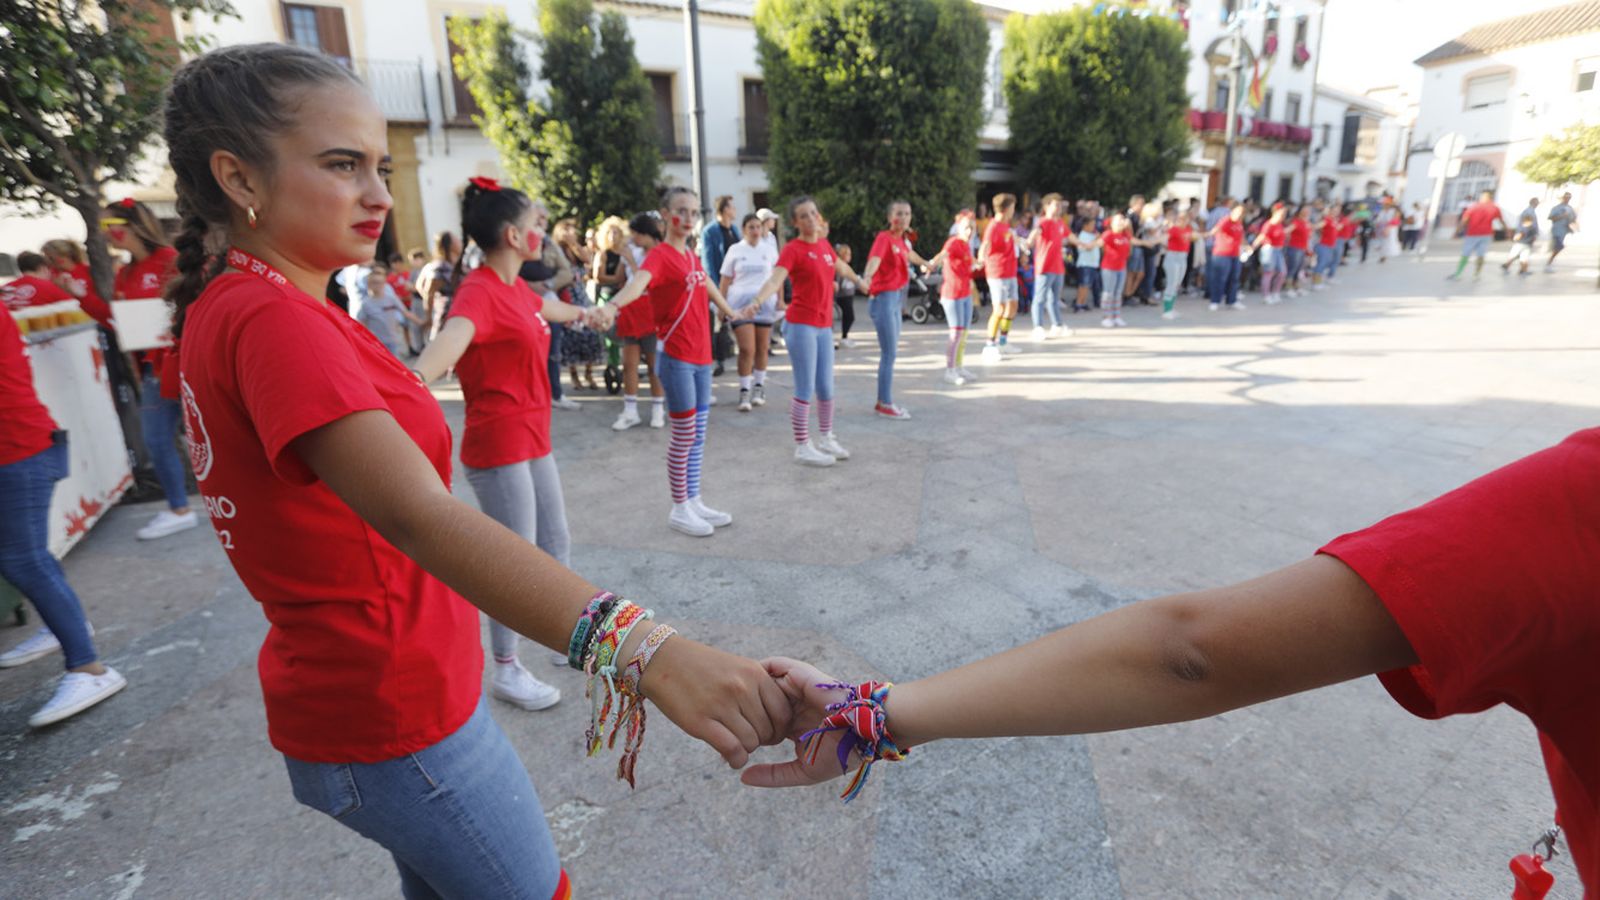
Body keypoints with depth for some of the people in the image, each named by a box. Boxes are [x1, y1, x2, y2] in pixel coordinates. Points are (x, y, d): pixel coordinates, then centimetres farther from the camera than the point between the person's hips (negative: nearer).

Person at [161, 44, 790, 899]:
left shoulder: (223, 307, 7)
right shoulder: (270, 319, -25)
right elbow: (419, 515, -41)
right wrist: (641, 650, -51)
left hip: (338, 693, 10)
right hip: (396, 715, -9)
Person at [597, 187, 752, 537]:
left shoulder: (692, 256, 12)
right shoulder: (659, 255, -13)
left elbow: (708, 285, 32)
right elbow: (638, 281, -35)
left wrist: (731, 312, 49)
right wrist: (613, 305, -56)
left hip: (701, 356, 8)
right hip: (676, 358, -8)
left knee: (698, 435, 13)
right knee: (684, 436, -1)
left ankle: (694, 501, 25)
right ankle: (680, 509, 13)